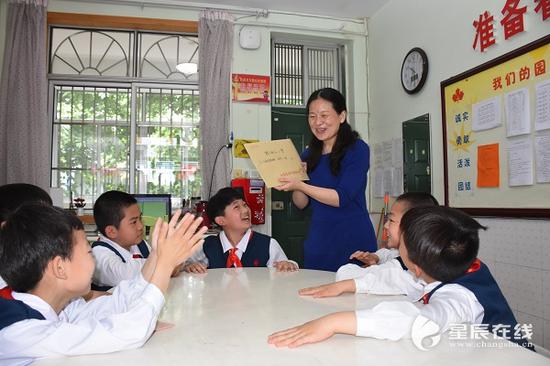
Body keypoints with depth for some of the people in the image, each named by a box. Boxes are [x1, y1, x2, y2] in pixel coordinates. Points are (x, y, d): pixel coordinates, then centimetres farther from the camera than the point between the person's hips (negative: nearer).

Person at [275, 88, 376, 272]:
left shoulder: (357, 149, -7)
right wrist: (297, 176, -8)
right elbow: (301, 204, 9)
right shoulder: (309, 154, 9)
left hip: (352, 241, -4)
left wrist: (300, 185, -22)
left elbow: (342, 198, -17)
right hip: (318, 242, 5)